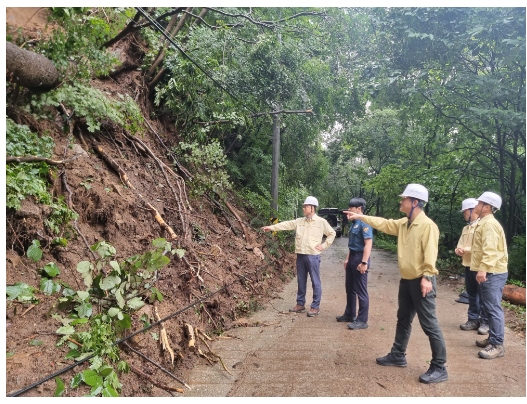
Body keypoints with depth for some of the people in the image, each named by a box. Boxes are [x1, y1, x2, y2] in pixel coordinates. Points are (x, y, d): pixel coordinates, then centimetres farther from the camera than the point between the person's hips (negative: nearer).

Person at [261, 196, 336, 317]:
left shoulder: (321, 222, -2)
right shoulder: (299, 221, 9)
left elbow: (332, 233, 6)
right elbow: (286, 224, 5)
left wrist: (324, 245, -3)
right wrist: (271, 227, -2)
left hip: (313, 256, -5)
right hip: (300, 255, 5)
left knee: (315, 282, 1)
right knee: (301, 281, 13)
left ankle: (315, 307, 11)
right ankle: (300, 304, 25)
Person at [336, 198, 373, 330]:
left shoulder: (364, 223, -17)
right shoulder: (354, 223, 12)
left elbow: (368, 243, -24)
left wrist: (364, 262, -28)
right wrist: (348, 259, 21)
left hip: (360, 258, -10)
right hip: (352, 257, 10)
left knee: (361, 291, 0)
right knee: (350, 288, 17)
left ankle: (362, 321, 10)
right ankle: (349, 315, 31)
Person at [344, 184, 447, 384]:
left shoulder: (427, 225, -17)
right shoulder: (403, 223, 9)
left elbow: (430, 253, -22)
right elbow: (383, 223, 17)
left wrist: (426, 277, -27)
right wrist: (360, 217, 17)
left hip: (421, 281, -9)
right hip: (406, 280, 9)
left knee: (429, 324, -2)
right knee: (403, 319, 19)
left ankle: (439, 368, 10)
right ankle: (398, 355, 33)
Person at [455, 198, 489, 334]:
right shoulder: (466, 228, 15)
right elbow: (460, 245, 17)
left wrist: (465, 249, -15)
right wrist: (459, 250, -5)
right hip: (468, 266, 8)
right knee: (471, 294, 13)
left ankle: (485, 322, 11)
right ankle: (473, 319, 22)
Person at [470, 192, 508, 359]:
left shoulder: (490, 223, -15)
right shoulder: (485, 223, 18)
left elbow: (490, 249, -26)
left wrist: (483, 268, -34)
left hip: (492, 273, -11)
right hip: (489, 272, 11)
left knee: (493, 308, -8)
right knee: (489, 307, 16)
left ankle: (497, 345, -3)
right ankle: (493, 338, 25)